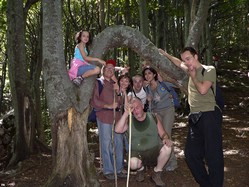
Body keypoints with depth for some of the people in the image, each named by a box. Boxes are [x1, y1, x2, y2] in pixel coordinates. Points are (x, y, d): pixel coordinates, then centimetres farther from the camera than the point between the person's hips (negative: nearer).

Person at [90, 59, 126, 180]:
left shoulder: (114, 84, 20)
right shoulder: (98, 83, 2)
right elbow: (93, 101, -7)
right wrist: (108, 106, -12)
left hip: (117, 117, 6)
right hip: (104, 117, -6)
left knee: (119, 144, 6)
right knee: (106, 144, -1)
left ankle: (119, 169, 16)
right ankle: (108, 171, 9)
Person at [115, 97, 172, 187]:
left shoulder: (153, 118, 2)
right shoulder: (129, 121, -1)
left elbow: (163, 134, 6)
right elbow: (118, 130, -19)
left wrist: (166, 139, -18)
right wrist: (126, 113, -26)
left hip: (154, 151, 1)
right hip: (138, 152, -1)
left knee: (167, 148, -28)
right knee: (133, 163, -33)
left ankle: (157, 173, -3)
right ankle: (140, 169, 10)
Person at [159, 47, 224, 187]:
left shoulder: (209, 70, -2)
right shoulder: (192, 70, 18)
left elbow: (203, 89, -16)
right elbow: (179, 63, 39)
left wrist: (193, 76, -1)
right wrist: (166, 54, 46)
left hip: (209, 116, -8)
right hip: (195, 117, 8)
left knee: (213, 154, -8)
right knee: (192, 154, 7)